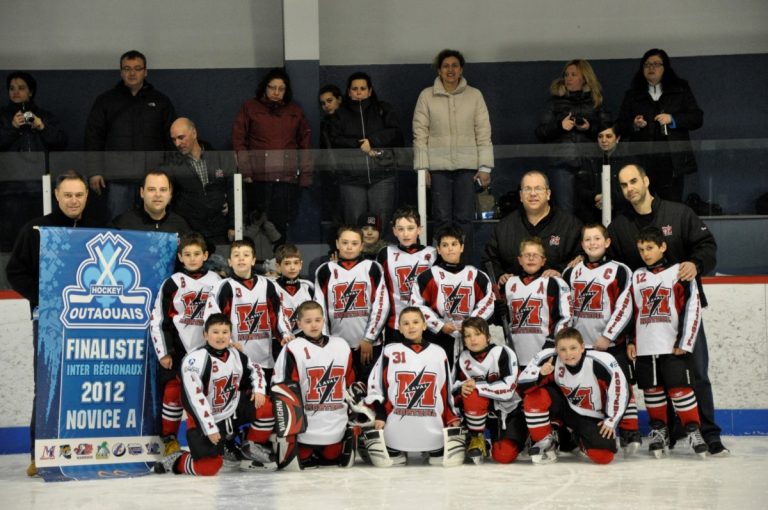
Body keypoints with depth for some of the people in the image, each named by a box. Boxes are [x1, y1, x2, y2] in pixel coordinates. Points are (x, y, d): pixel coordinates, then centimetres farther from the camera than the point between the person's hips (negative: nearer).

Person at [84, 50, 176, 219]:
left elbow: (172, 140, 11)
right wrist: (94, 172, -2)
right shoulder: (105, 101, 10)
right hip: (118, 179, 0)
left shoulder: (161, 101, 12)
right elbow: (93, 137, 6)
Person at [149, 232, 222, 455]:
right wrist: (163, 353, -6)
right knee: (174, 392, -5)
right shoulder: (172, 283, -2)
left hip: (208, 349, 2)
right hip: (178, 350, -2)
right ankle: (170, 439, 6)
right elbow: (157, 320, -2)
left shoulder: (216, 281, 5)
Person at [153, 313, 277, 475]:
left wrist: (259, 389, -1)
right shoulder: (195, 359, -22)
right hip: (205, 420, -7)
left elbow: (254, 369, 20)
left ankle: (253, 447, 12)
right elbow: (193, 398, -25)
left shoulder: (236, 354, 1)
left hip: (232, 411, 7)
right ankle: (175, 461, 10)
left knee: (266, 406, -10)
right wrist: (209, 429, -25)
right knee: (208, 468, -20)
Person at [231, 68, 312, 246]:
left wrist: (305, 174, 7)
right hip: (259, 178, -1)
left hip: (288, 179, 1)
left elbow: (305, 143, 16)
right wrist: (246, 171, -5)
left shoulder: (296, 111, 16)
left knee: (282, 227, -5)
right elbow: (238, 140, 4)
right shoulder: (250, 108, 10)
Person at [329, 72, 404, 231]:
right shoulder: (340, 114, 16)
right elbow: (335, 141, 2)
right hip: (351, 177, 1)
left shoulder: (383, 110, 15)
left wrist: (372, 141, -10)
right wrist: (360, 146, -10)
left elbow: (396, 134, 1)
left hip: (382, 174, -1)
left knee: (381, 223, -7)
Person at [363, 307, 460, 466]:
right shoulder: (389, 352, 2)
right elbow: (375, 385, 4)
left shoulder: (439, 353, 8)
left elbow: (446, 389, 12)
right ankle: (397, 453, 32)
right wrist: (379, 415, -4)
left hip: (432, 427, 1)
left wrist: (452, 418, 7)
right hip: (397, 427, -1)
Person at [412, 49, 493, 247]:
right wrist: (422, 168, -3)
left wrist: (485, 167, -1)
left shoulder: (474, 95, 6)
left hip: (467, 166, 0)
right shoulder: (427, 96, 4)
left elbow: (484, 133, 5)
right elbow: (420, 134, 3)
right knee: (442, 219, 0)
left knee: (464, 219, -1)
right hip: (438, 165, 0)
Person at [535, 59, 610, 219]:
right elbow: (540, 133, 8)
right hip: (562, 163, 0)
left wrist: (590, 128, -10)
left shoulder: (596, 102, 12)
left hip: (589, 163, 0)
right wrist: (559, 126, -9)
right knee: (565, 212, -5)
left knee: (588, 212, -2)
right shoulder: (555, 101, 13)